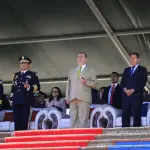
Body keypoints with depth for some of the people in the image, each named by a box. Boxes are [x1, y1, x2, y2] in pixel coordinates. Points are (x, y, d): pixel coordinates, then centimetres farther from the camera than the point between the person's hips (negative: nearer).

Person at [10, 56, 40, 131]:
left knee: (24, 120, -7)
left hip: (26, 101, -4)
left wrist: (29, 87, -17)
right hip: (16, 101, 4)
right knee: (16, 120, 2)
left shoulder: (32, 75, 7)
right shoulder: (16, 75, 22)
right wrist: (11, 98, 14)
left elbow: (37, 87, 1)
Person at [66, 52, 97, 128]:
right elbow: (68, 84, 20)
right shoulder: (72, 71, 27)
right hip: (73, 98, 3)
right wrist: (67, 96, 8)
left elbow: (94, 83, 7)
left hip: (84, 98, -3)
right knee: (73, 119, -4)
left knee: (83, 119, -11)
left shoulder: (90, 71, 17)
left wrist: (86, 82, -12)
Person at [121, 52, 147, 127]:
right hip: (126, 96, 4)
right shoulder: (126, 70, 24)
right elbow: (122, 82, 15)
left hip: (136, 96, -4)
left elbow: (143, 83, -3)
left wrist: (133, 90, -13)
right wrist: (125, 89, -7)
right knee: (125, 115, -3)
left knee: (136, 116, -9)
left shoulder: (142, 69, 9)